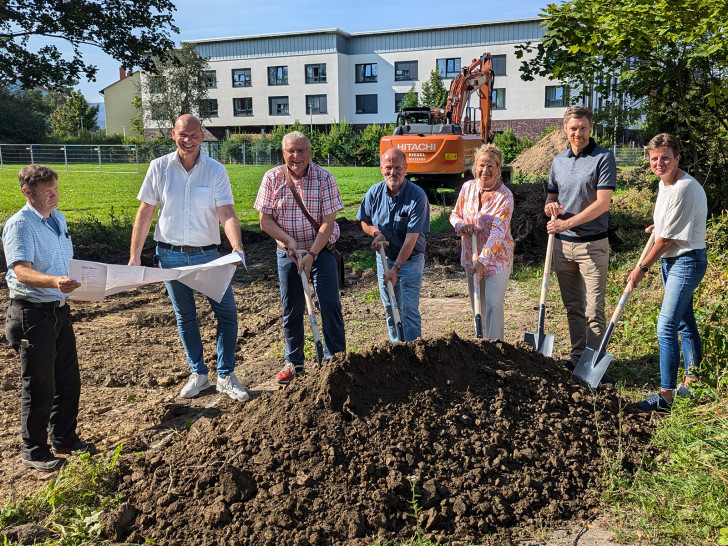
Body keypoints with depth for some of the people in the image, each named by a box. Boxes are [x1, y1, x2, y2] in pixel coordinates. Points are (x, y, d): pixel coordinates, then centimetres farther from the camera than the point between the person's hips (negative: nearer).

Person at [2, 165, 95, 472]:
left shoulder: (58, 219, 11)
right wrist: (55, 282, -44)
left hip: (59, 309, 8)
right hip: (33, 313, -8)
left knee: (68, 378, 16)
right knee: (39, 384, 2)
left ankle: (64, 438, 34)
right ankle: (34, 451, 19)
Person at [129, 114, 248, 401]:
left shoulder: (216, 170, -5)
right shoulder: (159, 167, -2)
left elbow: (226, 213, -14)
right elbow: (145, 213, 0)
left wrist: (237, 245, -32)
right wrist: (134, 256, -3)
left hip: (207, 254, 0)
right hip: (170, 255, 1)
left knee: (227, 311, -2)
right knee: (185, 316, 11)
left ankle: (226, 377, 13)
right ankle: (198, 373, 27)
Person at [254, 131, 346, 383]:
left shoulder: (324, 178, -10)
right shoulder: (272, 178, -4)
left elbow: (328, 222, -13)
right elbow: (265, 221, -3)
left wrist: (311, 254, -20)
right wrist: (290, 241, -16)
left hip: (321, 250, -2)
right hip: (287, 253, 2)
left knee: (330, 305, -6)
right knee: (291, 309, 9)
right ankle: (294, 362, 25)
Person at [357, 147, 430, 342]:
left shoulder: (417, 196, -21)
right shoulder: (374, 192, -6)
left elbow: (411, 238, -23)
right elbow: (364, 221, 9)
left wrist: (395, 268, -27)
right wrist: (376, 233, -14)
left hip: (410, 260, -4)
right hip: (384, 258, 5)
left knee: (409, 309, -5)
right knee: (390, 308, 15)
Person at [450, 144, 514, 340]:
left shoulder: (505, 195, -17)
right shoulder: (467, 187, -2)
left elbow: (498, 232, -25)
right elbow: (455, 214, 10)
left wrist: (482, 260, -34)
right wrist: (461, 225, -15)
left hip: (496, 258, -5)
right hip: (471, 256, 5)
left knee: (493, 305, -8)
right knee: (476, 306, 15)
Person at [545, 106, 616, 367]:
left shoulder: (603, 158, -6)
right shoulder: (558, 161, 12)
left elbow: (602, 203, -14)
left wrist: (567, 223, -19)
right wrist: (550, 206, -5)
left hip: (592, 245, -5)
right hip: (562, 244, 6)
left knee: (594, 310, -4)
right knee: (573, 307, 13)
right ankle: (577, 356, 23)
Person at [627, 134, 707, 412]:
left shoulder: (686, 188, -23)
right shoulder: (664, 183, 7)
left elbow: (668, 238, -19)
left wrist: (642, 267, -11)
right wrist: (658, 226, 12)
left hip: (687, 261, -10)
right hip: (670, 259, 10)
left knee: (666, 326, -10)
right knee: (684, 322, 17)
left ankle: (666, 395, -1)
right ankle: (693, 382, 31)